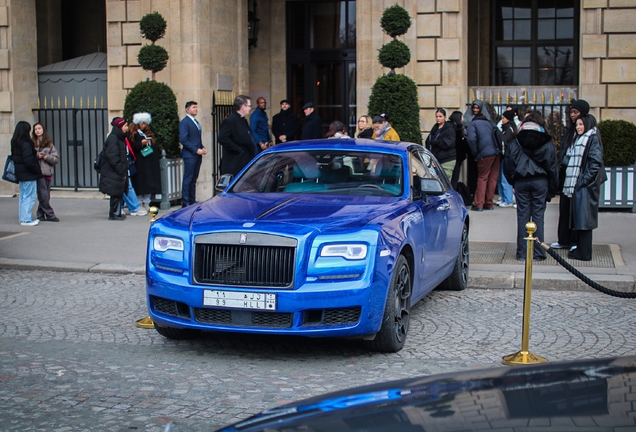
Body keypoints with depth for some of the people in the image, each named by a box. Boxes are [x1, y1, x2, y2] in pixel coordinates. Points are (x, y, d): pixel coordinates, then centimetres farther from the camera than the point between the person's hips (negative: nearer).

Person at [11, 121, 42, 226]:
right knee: (30, 196, -4)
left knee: (23, 196, 15)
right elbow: (29, 161, -22)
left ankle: (23, 218, 20)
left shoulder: (15, 143, 9)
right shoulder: (26, 144, -19)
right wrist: (38, 171, -11)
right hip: (28, 174, -9)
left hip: (20, 174, 9)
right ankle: (26, 219, -5)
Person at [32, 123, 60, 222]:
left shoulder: (49, 144, 12)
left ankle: (40, 214, 15)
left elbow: (56, 159, 6)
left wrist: (46, 157, -10)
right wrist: (36, 156, -15)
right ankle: (50, 215, 0)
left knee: (45, 196, 5)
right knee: (43, 195, -6)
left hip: (47, 172, 3)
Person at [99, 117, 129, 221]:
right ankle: (114, 214, 1)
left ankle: (117, 213, 17)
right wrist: (120, 169, -20)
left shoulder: (119, 138, 16)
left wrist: (124, 169, 15)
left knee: (119, 193, 11)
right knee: (116, 193, -6)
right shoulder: (112, 138, -15)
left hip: (119, 172, 10)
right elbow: (112, 157, -21)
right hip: (113, 172, -10)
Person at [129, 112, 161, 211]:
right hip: (140, 163, -7)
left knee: (149, 183, 6)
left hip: (150, 161, 7)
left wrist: (157, 158, 13)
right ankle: (140, 204, -1)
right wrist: (141, 143, -25)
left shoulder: (148, 133, 18)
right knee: (140, 183, -6)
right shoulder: (133, 134, -3)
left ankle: (146, 204, 12)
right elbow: (132, 146, -12)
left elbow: (154, 146, 19)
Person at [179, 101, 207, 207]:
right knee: (188, 179, -5)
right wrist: (196, 150, -17)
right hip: (189, 155, -8)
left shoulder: (196, 122, 19)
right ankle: (185, 203, -3)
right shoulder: (184, 122, -8)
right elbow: (183, 140, -16)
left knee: (193, 179, 10)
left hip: (197, 155, 8)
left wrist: (202, 148, 6)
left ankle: (192, 201, 14)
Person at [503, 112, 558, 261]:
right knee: (538, 216, 3)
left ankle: (522, 253, 6)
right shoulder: (547, 144, 2)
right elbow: (553, 167, 3)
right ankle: (538, 253, 4)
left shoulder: (513, 144, 3)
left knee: (522, 217, 4)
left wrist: (513, 183, 14)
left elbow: (507, 167, 3)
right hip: (540, 182, 0)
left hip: (521, 182, 0)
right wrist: (552, 190, 8)